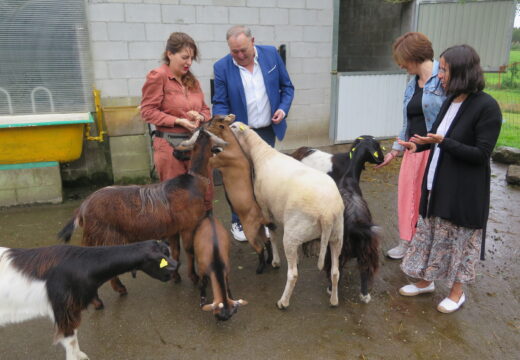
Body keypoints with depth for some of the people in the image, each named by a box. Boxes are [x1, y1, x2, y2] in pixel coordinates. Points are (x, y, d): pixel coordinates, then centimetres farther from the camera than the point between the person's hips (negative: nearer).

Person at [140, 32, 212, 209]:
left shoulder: (192, 80, 14)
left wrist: (200, 117, -6)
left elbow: (205, 109, 19)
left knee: (206, 194, 8)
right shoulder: (157, 76, -5)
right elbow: (147, 111, -9)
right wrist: (178, 121, -17)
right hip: (171, 146, -6)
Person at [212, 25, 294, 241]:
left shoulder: (271, 54, -4)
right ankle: (238, 222, 24)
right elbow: (220, 104, -7)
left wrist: (283, 108, -10)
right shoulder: (222, 67, -10)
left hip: (268, 131, 3)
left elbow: (287, 87, 6)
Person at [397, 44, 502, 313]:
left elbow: (481, 154, -18)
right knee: (430, 232, 17)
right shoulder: (450, 101, 4)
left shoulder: (486, 106, -17)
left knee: (458, 239, 9)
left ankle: (457, 292, 30)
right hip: (437, 184, 7)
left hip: (464, 191, -7)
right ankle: (425, 281, 36)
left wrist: (442, 142, -26)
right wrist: (418, 145, -2)